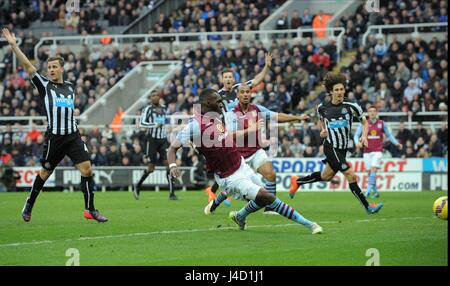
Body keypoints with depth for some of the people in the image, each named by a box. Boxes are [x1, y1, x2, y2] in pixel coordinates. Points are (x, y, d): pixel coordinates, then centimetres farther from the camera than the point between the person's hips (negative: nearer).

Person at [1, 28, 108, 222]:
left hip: (73, 136, 3)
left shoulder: (70, 87, 13)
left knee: (86, 168, -9)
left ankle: (90, 210, -4)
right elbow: (27, 66, -6)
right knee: (45, 172, 8)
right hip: (54, 138, -3)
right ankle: (28, 207, 27)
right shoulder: (44, 85, 2)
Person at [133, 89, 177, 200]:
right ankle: (137, 186, 21)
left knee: (168, 163, -9)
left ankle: (171, 193, -10)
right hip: (152, 140, -5)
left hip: (163, 140, 5)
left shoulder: (164, 109, 13)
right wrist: (154, 125, -25)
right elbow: (141, 123, -14)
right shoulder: (148, 109, -4)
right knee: (151, 168, -4)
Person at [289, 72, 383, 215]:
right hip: (331, 147, -4)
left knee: (326, 176, 21)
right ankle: (368, 207, -8)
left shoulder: (351, 107, -6)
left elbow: (365, 122, 4)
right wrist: (323, 130, 1)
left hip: (343, 149, 4)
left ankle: (297, 181, 44)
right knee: (351, 176, -14)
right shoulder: (322, 108, -3)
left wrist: (364, 136, -13)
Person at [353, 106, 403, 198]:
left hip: (378, 151, -2)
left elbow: (389, 135, 15)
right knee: (369, 171, 3)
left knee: (373, 169, -18)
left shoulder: (382, 123, 5)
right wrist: (357, 142, -20)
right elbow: (356, 135, 1)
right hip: (367, 151, 2)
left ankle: (368, 190, -21)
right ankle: (375, 191, 18)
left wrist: (397, 143, 7)